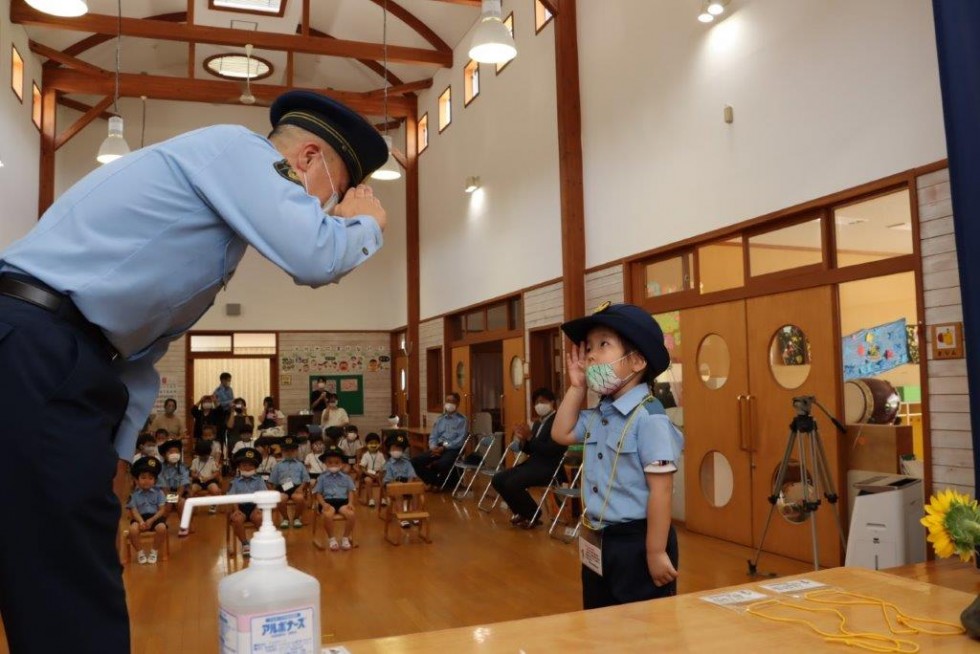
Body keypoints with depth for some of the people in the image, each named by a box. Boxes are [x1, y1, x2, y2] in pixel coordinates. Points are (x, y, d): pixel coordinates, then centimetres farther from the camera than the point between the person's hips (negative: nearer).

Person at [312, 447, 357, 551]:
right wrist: (323, 503, -10)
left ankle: (346, 538, -8)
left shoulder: (346, 477, 15)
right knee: (327, 515, -36)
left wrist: (350, 503, -7)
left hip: (343, 501, 1)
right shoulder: (322, 477, 12)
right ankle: (331, 539, -13)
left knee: (350, 514, -30)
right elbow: (318, 493, 9)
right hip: (328, 501, -1)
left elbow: (350, 491, 12)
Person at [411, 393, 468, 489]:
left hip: (453, 449, -6)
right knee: (416, 461, -15)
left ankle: (440, 483, -4)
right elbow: (433, 437, 15)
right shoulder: (440, 419, 19)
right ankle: (433, 481, 2)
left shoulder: (462, 420, 1)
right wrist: (433, 447, -7)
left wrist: (444, 447, -18)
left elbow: (460, 440, -10)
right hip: (438, 448, 6)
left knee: (442, 464, -37)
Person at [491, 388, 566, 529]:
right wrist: (523, 440, -4)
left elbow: (551, 450, -20)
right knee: (498, 480, -1)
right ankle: (521, 512, 12)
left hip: (548, 467, -9)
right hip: (532, 463, 9)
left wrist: (530, 437, -20)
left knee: (512, 484, -27)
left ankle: (533, 515, -3)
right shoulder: (537, 423, 17)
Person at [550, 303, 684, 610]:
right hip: (598, 542, 8)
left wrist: (656, 552, -19)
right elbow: (561, 434, 18)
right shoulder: (597, 415, 3)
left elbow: (660, 491, -21)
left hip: (636, 541, -8)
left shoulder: (650, 418, -22)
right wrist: (576, 387, 8)